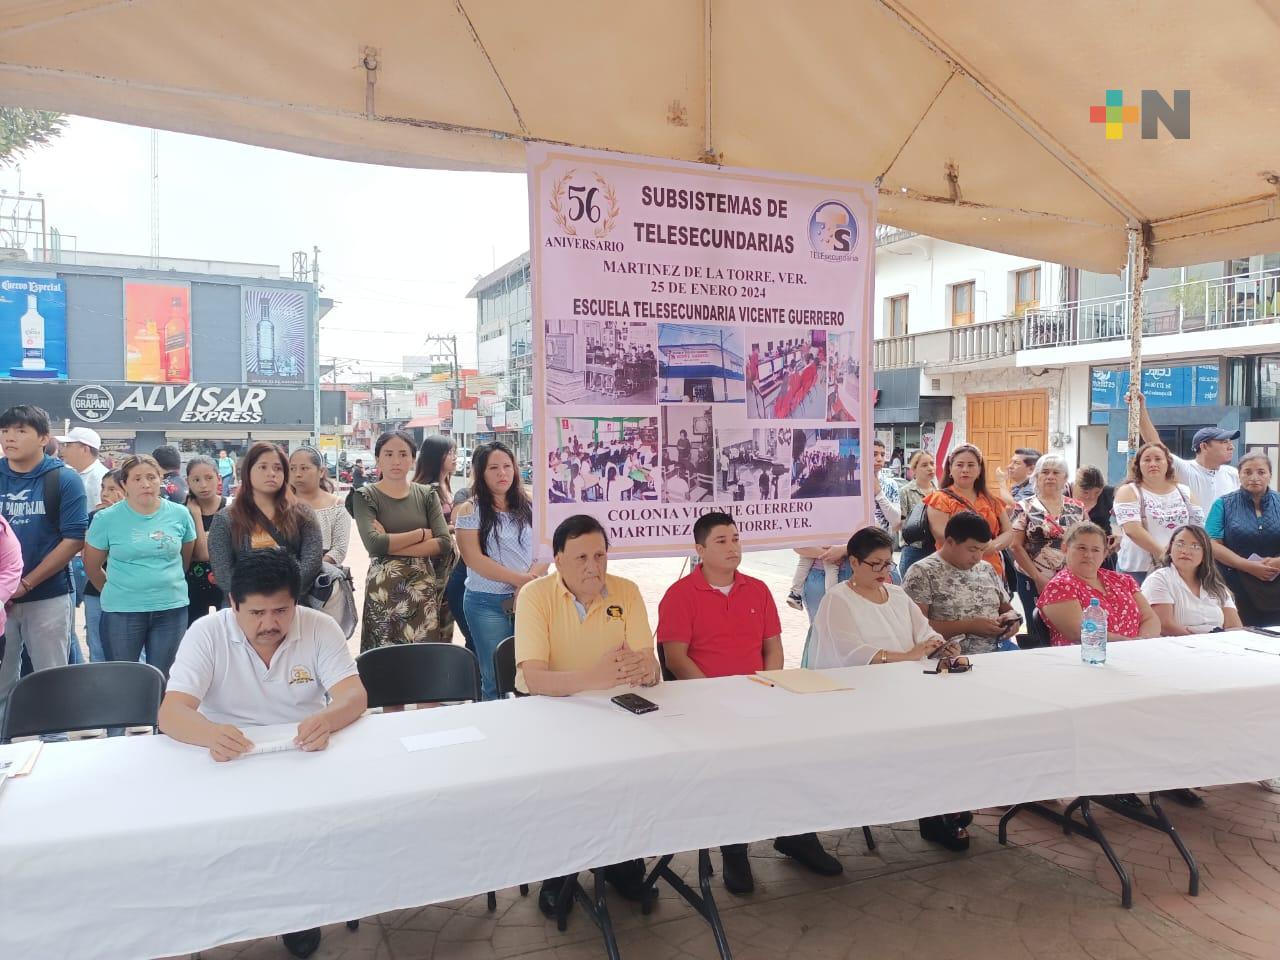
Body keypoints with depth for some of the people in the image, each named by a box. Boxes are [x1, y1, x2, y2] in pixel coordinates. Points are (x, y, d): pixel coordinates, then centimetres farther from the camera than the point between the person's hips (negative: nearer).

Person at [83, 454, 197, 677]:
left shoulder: (180, 514, 0)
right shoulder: (107, 518, -5)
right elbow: (92, 566, 5)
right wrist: (116, 592, 12)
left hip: (172, 609, 1)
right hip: (122, 611, -1)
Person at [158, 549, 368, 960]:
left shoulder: (320, 627, -10)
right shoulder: (206, 633, -12)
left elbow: (354, 696, -18)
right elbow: (171, 713, -22)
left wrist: (327, 720, -43)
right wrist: (211, 734, -46)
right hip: (231, 762, 0)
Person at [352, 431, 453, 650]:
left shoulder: (427, 495, 9)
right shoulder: (366, 497, 2)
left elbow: (444, 543, -4)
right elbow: (373, 543, -14)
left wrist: (392, 546, -11)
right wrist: (422, 533, -6)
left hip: (424, 589, 2)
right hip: (383, 590, -2)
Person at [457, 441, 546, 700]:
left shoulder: (529, 506, 8)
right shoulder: (470, 510, -1)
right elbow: (474, 559, -9)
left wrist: (528, 586, -12)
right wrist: (520, 579, -13)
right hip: (486, 602, -2)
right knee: (497, 679, 2)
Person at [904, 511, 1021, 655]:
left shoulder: (987, 569, 17)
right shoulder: (923, 573, -5)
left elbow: (1006, 608, 26)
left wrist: (1012, 617, 3)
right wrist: (968, 626, -17)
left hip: (1000, 650, 6)